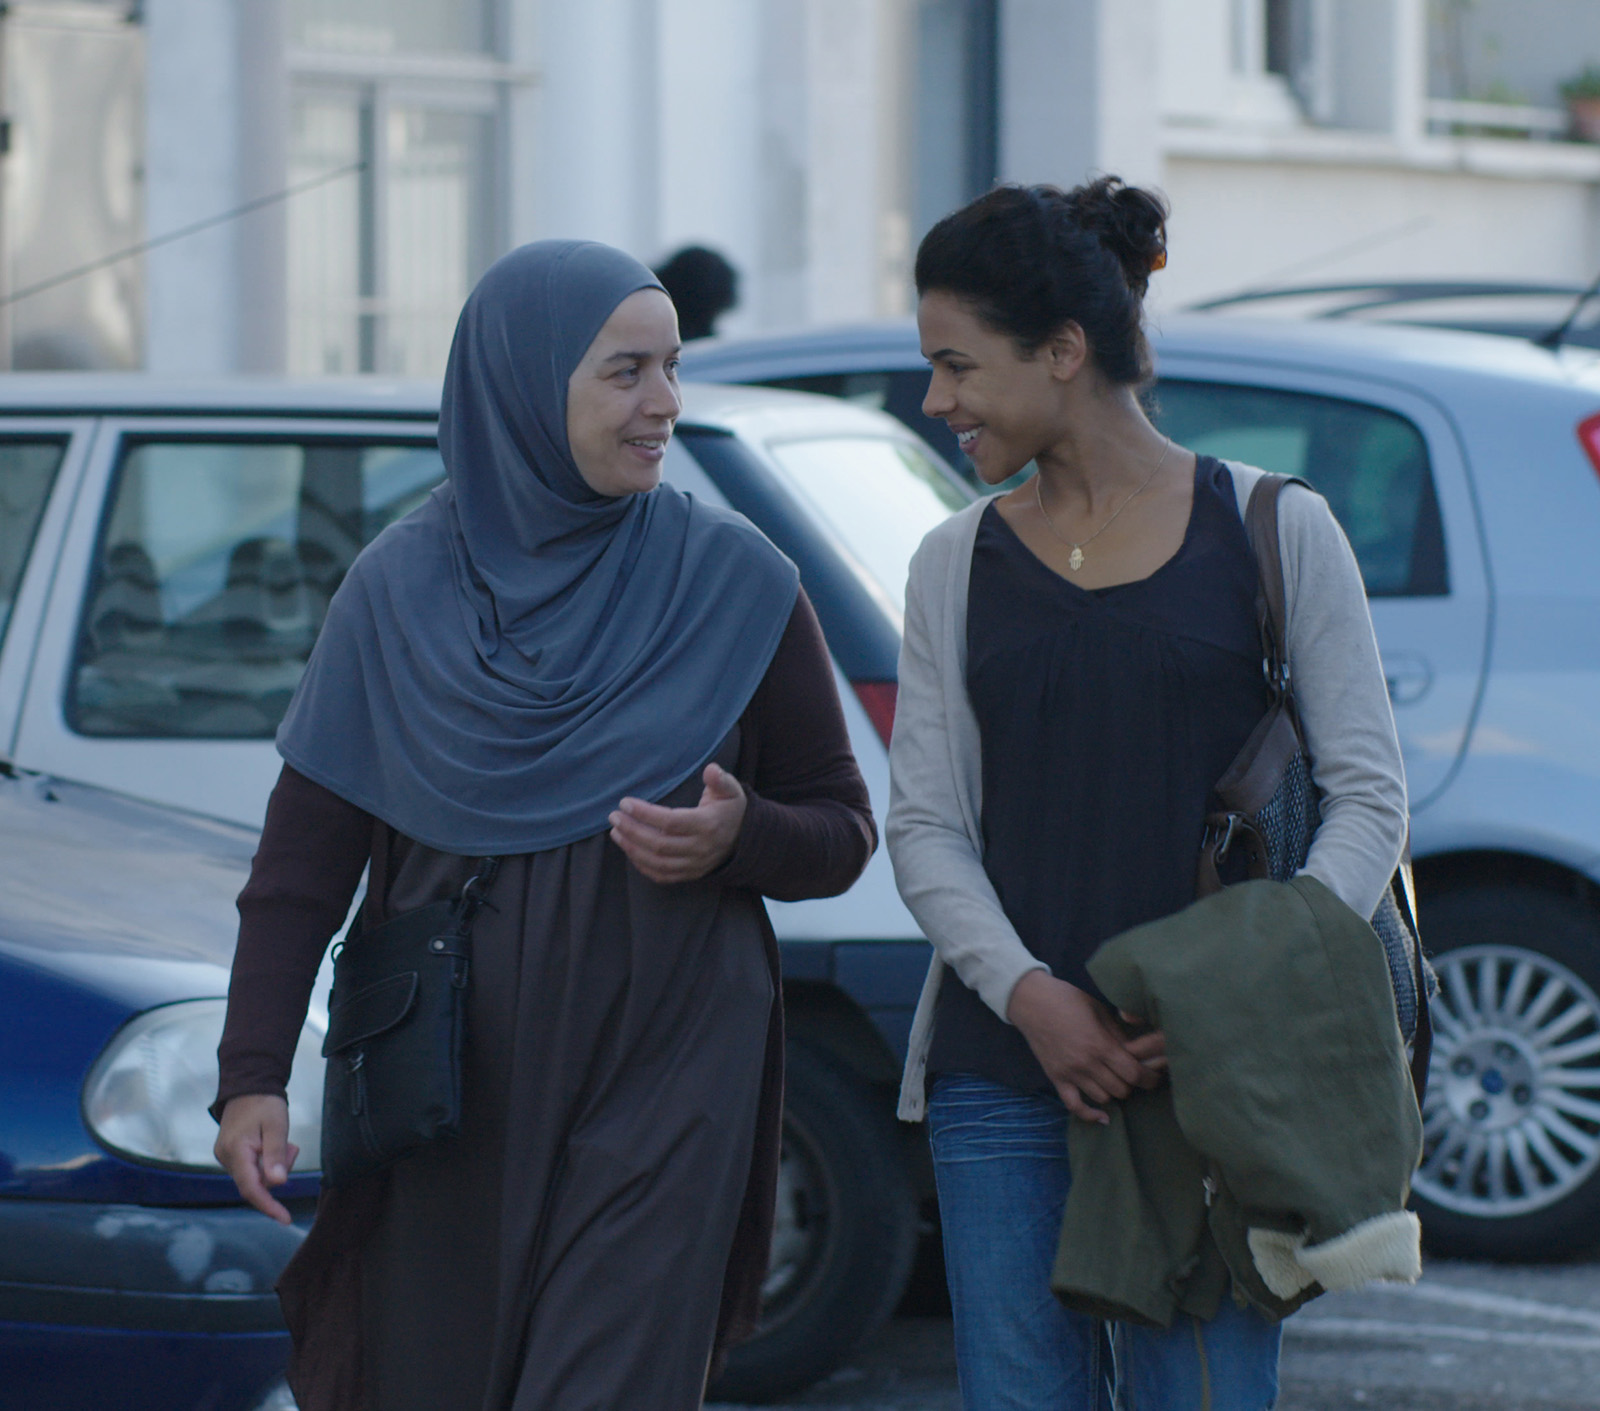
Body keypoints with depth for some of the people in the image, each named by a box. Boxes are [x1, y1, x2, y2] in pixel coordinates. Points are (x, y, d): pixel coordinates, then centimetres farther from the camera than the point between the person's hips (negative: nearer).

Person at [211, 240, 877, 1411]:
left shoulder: (735, 585, 0)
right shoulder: (402, 589, 1)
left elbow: (843, 831, 6)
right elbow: (303, 862, 1)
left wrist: (738, 839, -15)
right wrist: (252, 1077, -8)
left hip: (660, 1095, -1)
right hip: (449, 1092, 1)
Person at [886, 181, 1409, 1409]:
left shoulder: (1276, 532, 1)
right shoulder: (957, 566, 10)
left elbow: (1369, 799, 0)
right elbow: (925, 826, 7)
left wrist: (1248, 987, -15)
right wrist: (1027, 994, -11)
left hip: (1206, 1076, -3)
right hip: (1003, 1070, 3)